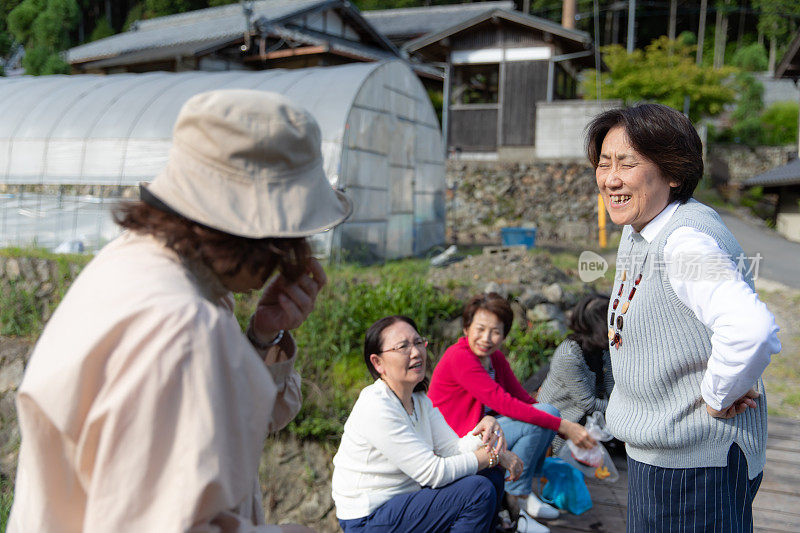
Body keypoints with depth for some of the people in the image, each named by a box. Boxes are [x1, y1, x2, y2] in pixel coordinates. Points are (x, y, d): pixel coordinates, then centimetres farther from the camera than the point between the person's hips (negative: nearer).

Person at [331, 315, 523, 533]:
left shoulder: (419, 400, 5)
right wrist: (493, 455, -17)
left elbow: (454, 448, -1)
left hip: (407, 494, 9)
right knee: (479, 491, -18)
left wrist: (485, 427, -20)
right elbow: (433, 473, -23)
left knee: (491, 474, 4)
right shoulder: (377, 407, -24)